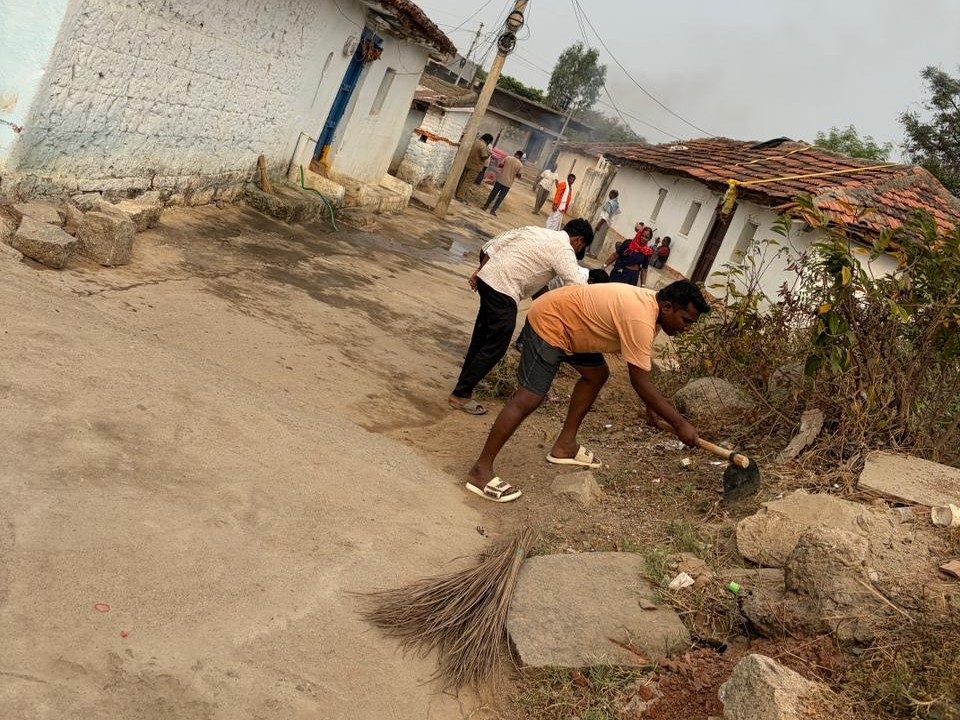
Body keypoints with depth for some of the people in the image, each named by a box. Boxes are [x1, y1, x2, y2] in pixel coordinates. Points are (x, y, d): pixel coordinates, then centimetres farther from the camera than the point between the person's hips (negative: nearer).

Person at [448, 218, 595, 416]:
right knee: (495, 346, 0)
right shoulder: (564, 251, -5)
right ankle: (461, 395, 5)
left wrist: (480, 270, 21)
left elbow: (492, 246, 17)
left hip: (487, 278, 9)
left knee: (482, 337, 23)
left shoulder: (537, 231, 19)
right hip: (503, 289, -9)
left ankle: (466, 381, 37)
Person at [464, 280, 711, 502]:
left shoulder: (652, 304, 3)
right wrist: (679, 423, -18)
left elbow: (643, 364, 17)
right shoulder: (641, 320, -28)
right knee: (528, 399, -13)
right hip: (549, 322, -10)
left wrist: (652, 407, 20)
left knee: (597, 374, 17)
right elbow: (641, 382, -25)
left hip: (568, 322, 11)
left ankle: (565, 445, 26)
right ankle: (481, 471, -10)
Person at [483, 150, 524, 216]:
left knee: (493, 193, 16)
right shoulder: (520, 165, -8)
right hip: (508, 183, -2)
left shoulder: (507, 158, -5)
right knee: (500, 198, 8)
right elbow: (518, 176, -6)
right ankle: (493, 210, 9)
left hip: (500, 180, 2)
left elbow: (500, 165, 2)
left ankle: (485, 206, 22)